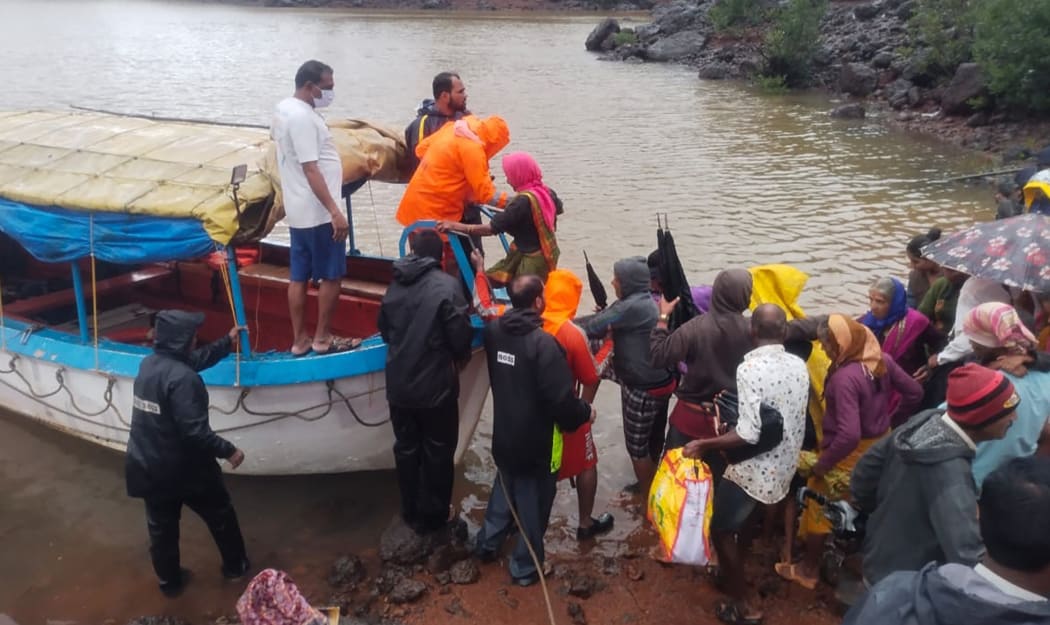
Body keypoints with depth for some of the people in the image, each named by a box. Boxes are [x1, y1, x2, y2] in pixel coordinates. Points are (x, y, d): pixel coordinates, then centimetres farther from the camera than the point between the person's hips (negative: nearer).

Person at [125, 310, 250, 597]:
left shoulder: (149, 363, -1)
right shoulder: (182, 378, -28)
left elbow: (196, 359, 16)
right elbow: (194, 432, -30)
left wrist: (227, 341, 24)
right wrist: (228, 450, -18)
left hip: (148, 466, 7)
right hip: (183, 467, -7)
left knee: (161, 527, 21)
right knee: (220, 514, 17)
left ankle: (170, 581, 38)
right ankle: (235, 566, 34)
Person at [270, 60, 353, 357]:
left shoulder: (283, 108, 11)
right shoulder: (303, 117, -20)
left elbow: (275, 135, 32)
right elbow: (311, 169, -26)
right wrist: (335, 211, -28)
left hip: (298, 211, 10)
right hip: (317, 213, -10)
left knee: (299, 277, 11)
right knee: (331, 276, 1)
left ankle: (299, 340, 18)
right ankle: (322, 338, 10)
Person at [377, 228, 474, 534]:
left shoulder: (395, 285, 4)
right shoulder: (447, 285, -16)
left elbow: (385, 330, 13)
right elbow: (461, 336, -17)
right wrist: (460, 356, 4)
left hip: (399, 385, 5)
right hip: (436, 386, -5)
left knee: (406, 449, 19)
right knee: (438, 453, 11)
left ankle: (411, 512, 32)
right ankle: (432, 517, 22)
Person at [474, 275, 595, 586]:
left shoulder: (494, 330, -5)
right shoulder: (543, 343, -28)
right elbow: (561, 398, -26)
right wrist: (584, 413, -8)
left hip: (504, 434, 7)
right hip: (537, 440, -7)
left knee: (505, 489, 28)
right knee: (533, 502, 11)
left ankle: (488, 544, 42)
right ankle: (526, 568, 26)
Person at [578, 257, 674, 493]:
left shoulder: (632, 307, -24)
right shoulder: (647, 301, 7)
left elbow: (595, 327, -20)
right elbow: (605, 318, 9)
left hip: (643, 389, -9)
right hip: (660, 383, 10)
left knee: (637, 445, 6)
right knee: (653, 440, 23)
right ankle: (649, 486, 41)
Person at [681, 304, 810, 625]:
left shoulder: (750, 368, -23)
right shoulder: (799, 365, -2)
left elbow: (749, 434, -28)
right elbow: (792, 416, 9)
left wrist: (704, 445, -19)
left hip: (753, 470, -7)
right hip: (784, 467, 7)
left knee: (722, 530, 11)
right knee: (748, 521, 29)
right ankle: (736, 573, 45)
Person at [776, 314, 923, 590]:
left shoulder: (845, 377, -34)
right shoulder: (882, 360, -10)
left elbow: (849, 435, -38)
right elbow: (915, 393, 5)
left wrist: (821, 464, -26)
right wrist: (891, 419, 17)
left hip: (851, 453, -7)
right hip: (880, 445, 7)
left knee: (818, 510, 12)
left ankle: (807, 570, 27)